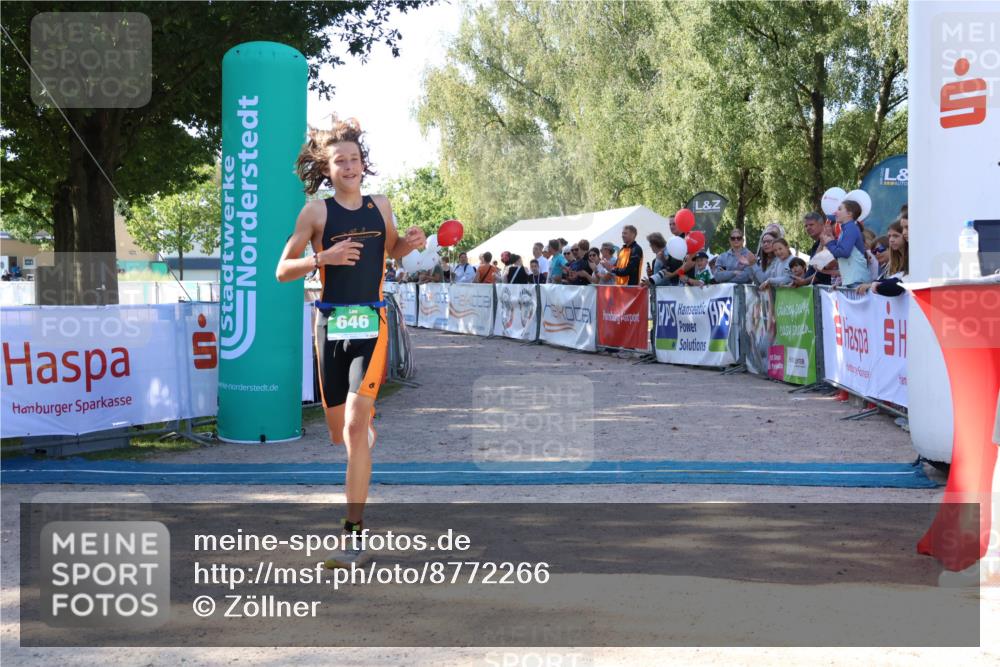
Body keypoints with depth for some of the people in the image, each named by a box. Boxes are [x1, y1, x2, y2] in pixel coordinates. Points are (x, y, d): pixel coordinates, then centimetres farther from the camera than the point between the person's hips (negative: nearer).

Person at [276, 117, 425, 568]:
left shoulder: (380, 206, 7)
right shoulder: (316, 212, 0)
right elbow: (282, 271, 0)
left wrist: (411, 243, 3)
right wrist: (323, 257, -17)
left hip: (371, 323, 0)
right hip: (331, 323, 1)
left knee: (356, 424, -14)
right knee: (338, 433, 9)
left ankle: (353, 534, -10)